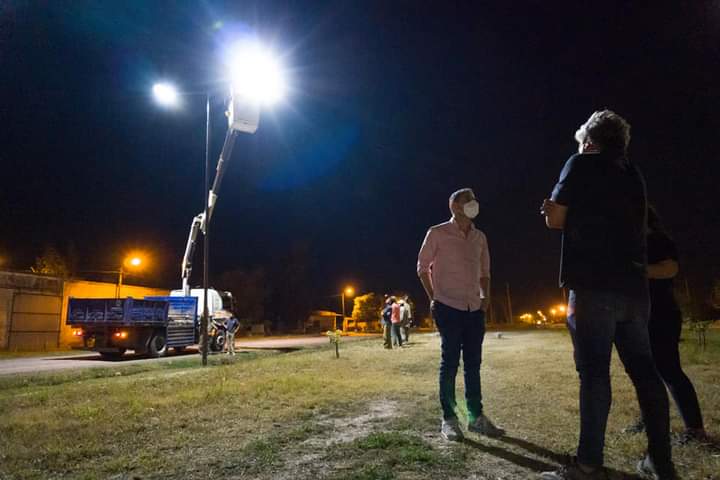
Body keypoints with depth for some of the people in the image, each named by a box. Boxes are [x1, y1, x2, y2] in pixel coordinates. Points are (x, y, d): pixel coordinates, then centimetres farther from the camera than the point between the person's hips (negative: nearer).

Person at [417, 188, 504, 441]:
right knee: (450, 363, -1)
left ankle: (476, 417, 19)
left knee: (473, 364, 10)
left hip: (475, 310, 5)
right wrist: (433, 299, -3)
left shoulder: (480, 237, 11)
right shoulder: (437, 234, -3)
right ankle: (449, 419, 9)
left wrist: (486, 296, 7)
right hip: (449, 308, -5)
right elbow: (423, 267, 1)